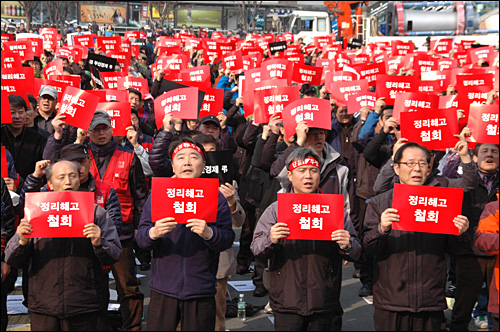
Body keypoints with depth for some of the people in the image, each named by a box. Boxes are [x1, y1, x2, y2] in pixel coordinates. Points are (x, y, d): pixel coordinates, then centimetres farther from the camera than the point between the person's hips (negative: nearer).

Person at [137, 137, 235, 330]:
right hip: (163, 290, 1)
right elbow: (140, 238, 1)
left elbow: (228, 239, -3)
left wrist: (209, 233, -23)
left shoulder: (216, 197, 6)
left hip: (201, 292, 0)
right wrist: (153, 233, -21)